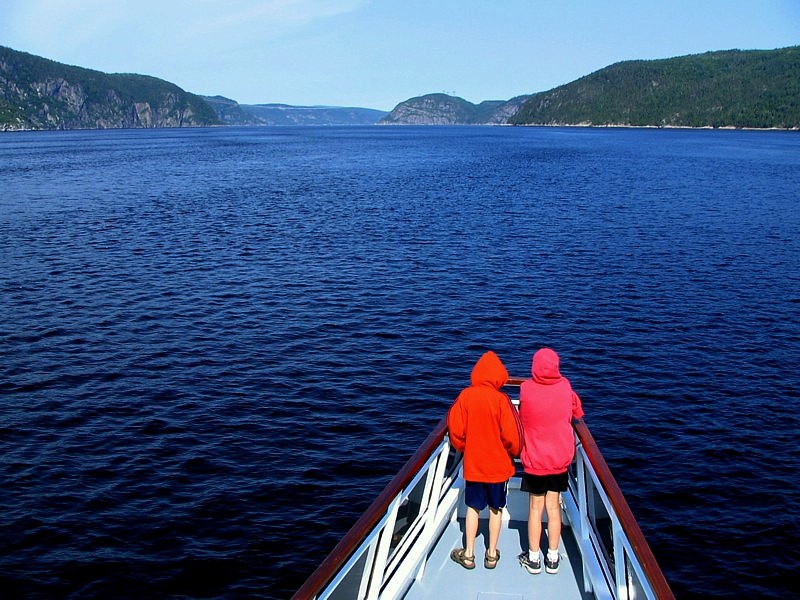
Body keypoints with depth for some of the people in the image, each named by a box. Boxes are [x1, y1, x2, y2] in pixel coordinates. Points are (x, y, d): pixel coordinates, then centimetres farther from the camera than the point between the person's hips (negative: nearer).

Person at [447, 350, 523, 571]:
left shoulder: (465, 396, -10)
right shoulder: (501, 400, -18)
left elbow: (455, 428, -4)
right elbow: (511, 434, -16)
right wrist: (516, 452, 5)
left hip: (472, 464, 2)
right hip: (499, 465, -2)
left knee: (473, 507, 15)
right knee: (496, 509, 14)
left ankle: (468, 554, 22)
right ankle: (492, 554, 24)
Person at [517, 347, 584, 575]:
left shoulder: (526, 389, -15)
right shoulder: (565, 387, -8)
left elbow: (522, 418, 0)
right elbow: (578, 413, 8)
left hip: (534, 460, -2)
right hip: (561, 459, 2)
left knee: (535, 508, 9)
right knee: (554, 507, 12)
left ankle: (533, 559, 18)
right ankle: (553, 559, 20)